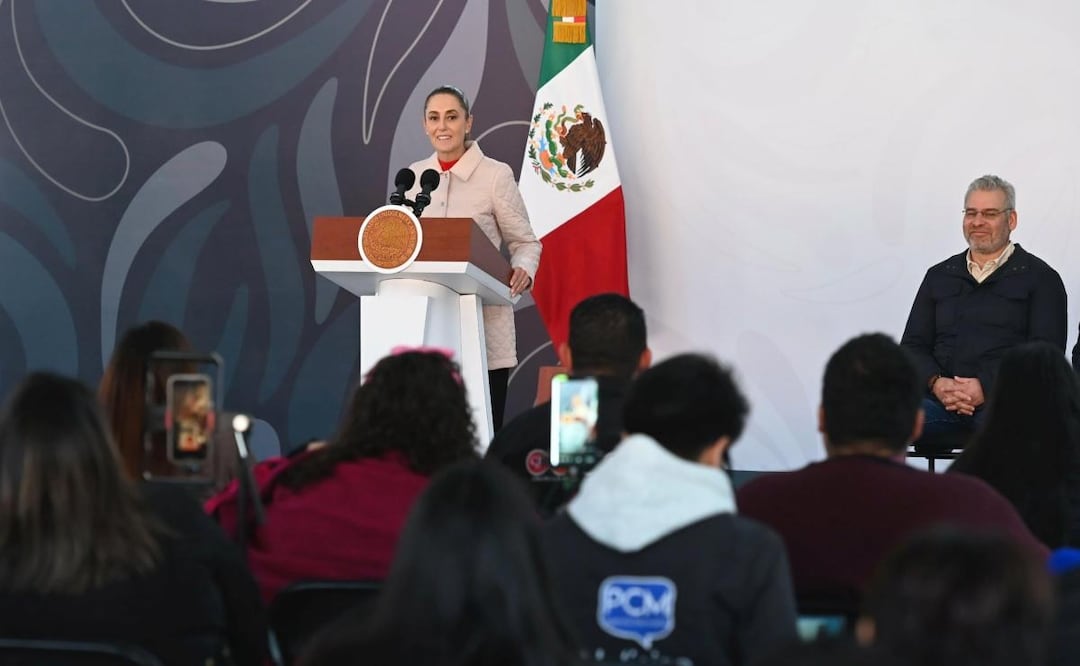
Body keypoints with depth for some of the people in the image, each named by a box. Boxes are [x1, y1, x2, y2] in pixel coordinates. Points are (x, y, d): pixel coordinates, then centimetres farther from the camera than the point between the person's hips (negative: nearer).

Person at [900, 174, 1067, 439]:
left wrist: (987, 388, -15)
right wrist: (936, 383, -6)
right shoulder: (938, 276, 24)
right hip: (941, 397, 3)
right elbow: (913, 345, 18)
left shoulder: (1039, 278, 12)